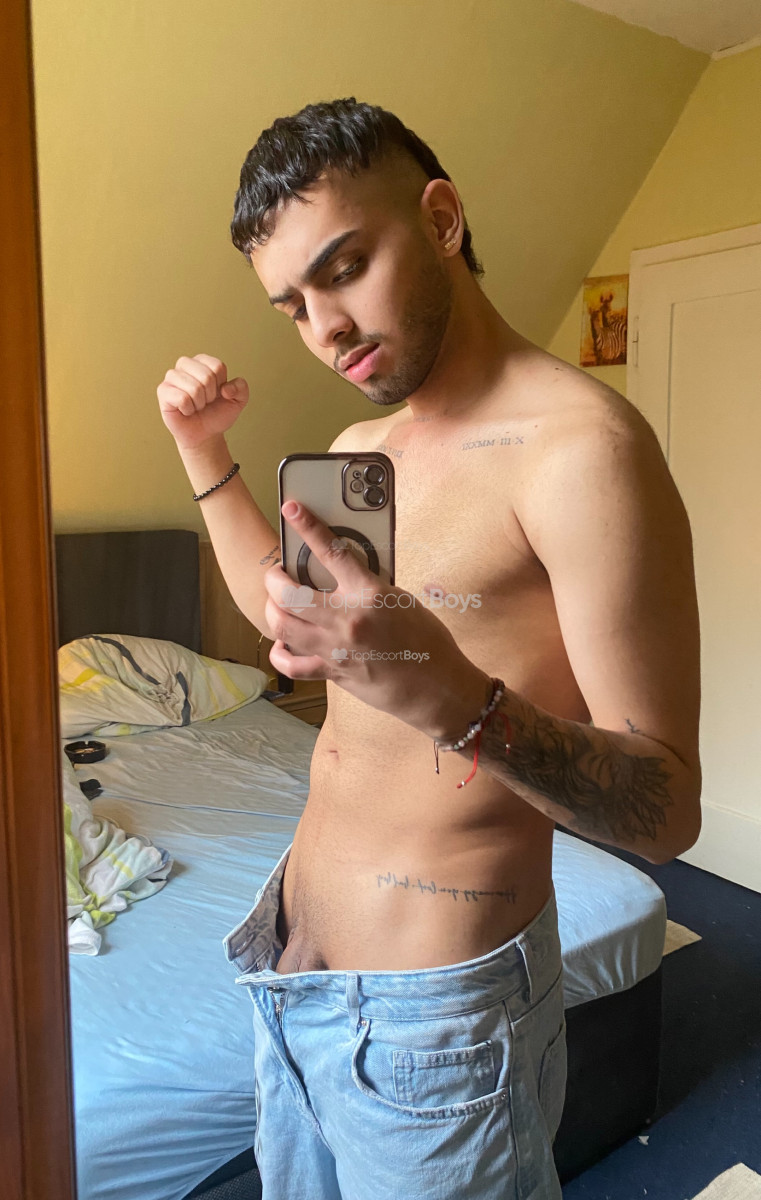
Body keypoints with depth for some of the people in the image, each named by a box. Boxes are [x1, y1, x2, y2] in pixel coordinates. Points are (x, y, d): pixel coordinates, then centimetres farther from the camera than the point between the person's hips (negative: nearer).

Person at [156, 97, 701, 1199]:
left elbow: (667, 811, -22)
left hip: (433, 1013, -7)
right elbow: (277, 603, 22)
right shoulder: (361, 449, 4)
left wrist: (448, 697, -39)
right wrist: (205, 453, 11)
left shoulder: (580, 447, -22)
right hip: (290, 962, 8)